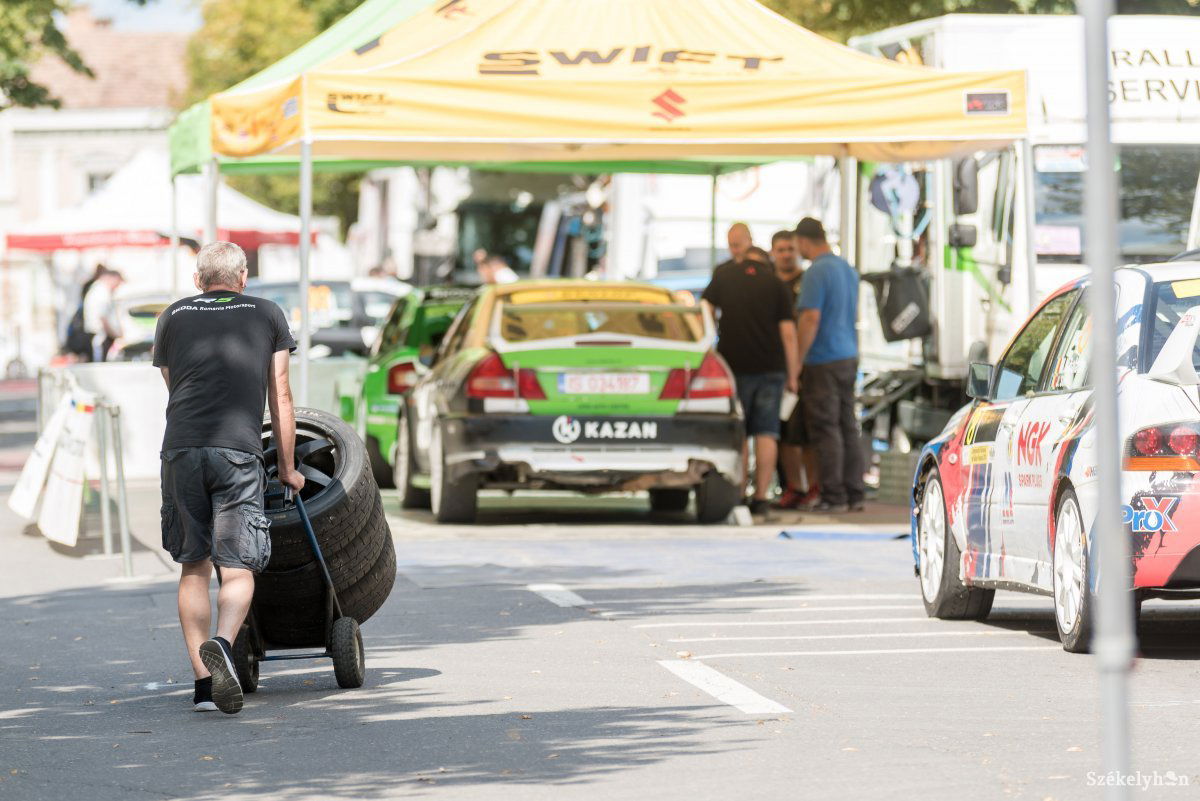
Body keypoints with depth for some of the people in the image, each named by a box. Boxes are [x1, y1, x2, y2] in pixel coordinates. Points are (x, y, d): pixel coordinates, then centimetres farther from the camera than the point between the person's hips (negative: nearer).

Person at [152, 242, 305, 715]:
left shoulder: (173, 317, 21)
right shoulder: (267, 315, 17)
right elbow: (280, 398, 19)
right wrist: (287, 468, 28)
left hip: (180, 448, 2)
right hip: (239, 450, -2)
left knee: (194, 566, 11)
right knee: (238, 568, -2)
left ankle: (203, 682, 7)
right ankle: (222, 644, -31)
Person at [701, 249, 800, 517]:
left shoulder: (723, 275, 5)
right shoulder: (775, 284, 5)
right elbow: (788, 333, 1)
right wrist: (792, 375, 6)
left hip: (734, 365, 0)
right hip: (771, 368, 0)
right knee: (765, 434, 2)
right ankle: (761, 498, -1)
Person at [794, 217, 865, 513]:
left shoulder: (817, 272, -14)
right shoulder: (848, 269, 14)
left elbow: (811, 318, -20)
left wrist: (797, 361, -15)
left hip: (824, 360, -9)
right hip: (849, 356, 9)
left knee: (826, 429, -5)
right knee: (848, 427, 11)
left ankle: (833, 496, -5)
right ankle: (853, 494, 13)